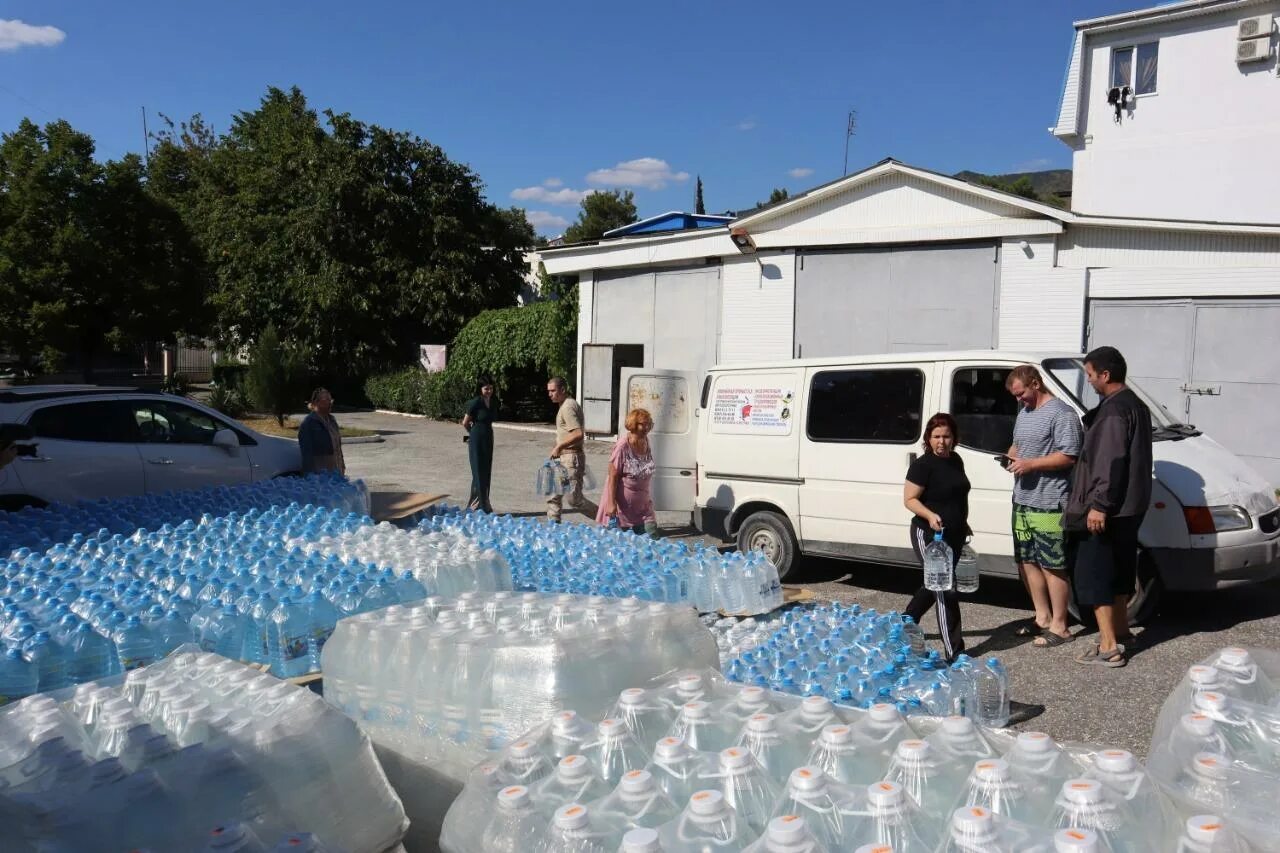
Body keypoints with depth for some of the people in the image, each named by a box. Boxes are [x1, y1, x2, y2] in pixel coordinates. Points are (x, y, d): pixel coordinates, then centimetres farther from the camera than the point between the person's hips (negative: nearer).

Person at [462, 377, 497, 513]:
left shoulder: (494, 402, 5)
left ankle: (474, 505, 20)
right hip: (477, 440, -7)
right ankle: (482, 507, 0)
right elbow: (465, 423, -6)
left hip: (488, 439, 7)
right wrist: (474, 433, 9)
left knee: (487, 473, 10)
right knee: (479, 473, -4)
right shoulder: (476, 403, -14)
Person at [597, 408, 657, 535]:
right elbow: (613, 476, -17)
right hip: (623, 506, -7)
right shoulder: (623, 446, -19)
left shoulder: (645, 441, 2)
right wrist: (611, 503, -20)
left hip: (642, 505, 7)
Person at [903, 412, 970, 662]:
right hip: (929, 535, -8)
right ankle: (954, 651, -3)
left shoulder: (956, 460, 9)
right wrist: (930, 515, -31)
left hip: (954, 535, 8)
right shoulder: (923, 465, -15)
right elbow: (909, 499, -16)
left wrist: (964, 524, 22)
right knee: (946, 590, -9)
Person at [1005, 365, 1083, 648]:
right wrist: (1011, 455, 6)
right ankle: (1043, 617, 28)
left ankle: (1059, 627, 6)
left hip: (1048, 504, -9)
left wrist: (1031, 464, -21)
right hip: (1022, 500, 9)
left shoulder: (1061, 413, -12)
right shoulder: (1023, 411, 16)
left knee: (1052, 566, -3)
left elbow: (1069, 456, -18)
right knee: (1027, 561, 15)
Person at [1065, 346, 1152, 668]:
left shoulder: (1114, 410, -18)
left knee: (1092, 573, -6)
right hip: (1128, 506, 10)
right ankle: (1120, 629, 34)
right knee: (1118, 569, 21)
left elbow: (1110, 462, -24)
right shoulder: (1135, 404, 15)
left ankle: (1108, 647, -5)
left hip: (1107, 509, -10)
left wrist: (1099, 504, -24)